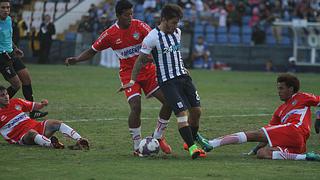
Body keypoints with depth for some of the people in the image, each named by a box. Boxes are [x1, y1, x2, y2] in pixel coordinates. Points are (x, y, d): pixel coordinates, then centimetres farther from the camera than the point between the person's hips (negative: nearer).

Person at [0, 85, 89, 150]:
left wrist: (42, 104, 1)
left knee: (56, 123, -17)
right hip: (22, 137, -6)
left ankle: (80, 140, -33)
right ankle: (51, 144, -69)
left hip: (36, 126, 6)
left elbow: (34, 106, 22)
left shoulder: (15, 102, 14)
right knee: (32, 133, -39)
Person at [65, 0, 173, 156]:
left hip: (147, 70, 3)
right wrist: (76, 59, -12)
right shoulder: (110, 34, -8)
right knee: (136, 107, -22)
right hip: (128, 73, -3)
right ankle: (137, 147, -7)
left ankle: (158, 136, 17)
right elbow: (92, 51, 3)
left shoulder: (139, 26, -6)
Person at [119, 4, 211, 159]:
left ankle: (193, 139, 27)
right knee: (182, 112, -16)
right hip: (167, 81, -7)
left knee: (196, 110, 5)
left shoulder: (177, 32, 8)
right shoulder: (152, 37, -14)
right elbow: (140, 60, -10)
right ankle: (191, 148, -14)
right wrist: (132, 81, -13)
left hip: (183, 76, 7)